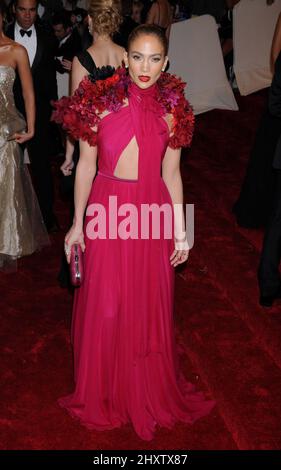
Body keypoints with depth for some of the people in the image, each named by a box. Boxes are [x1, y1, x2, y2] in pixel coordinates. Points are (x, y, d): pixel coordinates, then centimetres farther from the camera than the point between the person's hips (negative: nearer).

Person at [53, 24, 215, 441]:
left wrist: (180, 231, 4)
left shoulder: (173, 108, 1)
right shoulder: (100, 102, -4)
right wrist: (77, 224, -1)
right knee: (104, 307, 6)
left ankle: (151, 391, 33)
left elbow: (171, 173, 5)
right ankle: (104, 394, 29)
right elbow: (86, 165, 0)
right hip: (107, 210, -1)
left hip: (153, 212, 2)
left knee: (151, 306, 11)